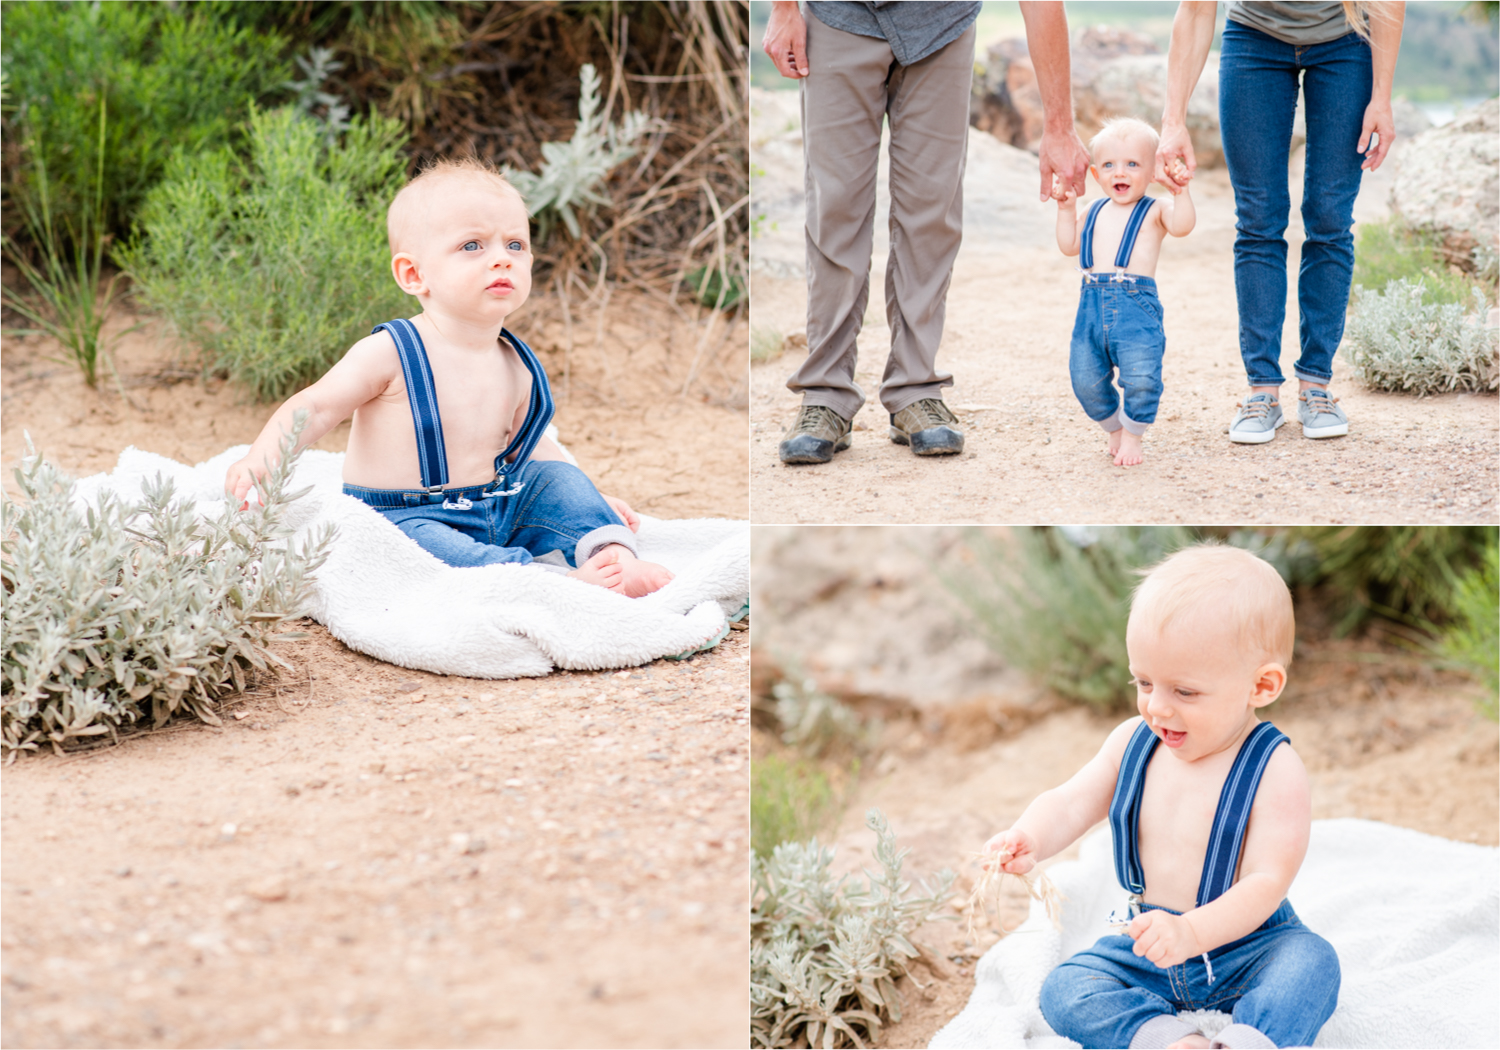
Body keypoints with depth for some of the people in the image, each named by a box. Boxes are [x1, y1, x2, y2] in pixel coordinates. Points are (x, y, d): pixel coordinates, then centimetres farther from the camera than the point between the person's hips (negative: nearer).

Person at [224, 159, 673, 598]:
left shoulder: (516, 368, 5)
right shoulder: (390, 354, -14)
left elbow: (526, 444, 21)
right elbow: (315, 408, -12)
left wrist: (591, 502, 18)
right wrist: (259, 463, -28)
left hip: (496, 516, 7)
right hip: (405, 522, -7)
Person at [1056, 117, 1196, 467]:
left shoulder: (1154, 211, 4)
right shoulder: (1093, 212, 20)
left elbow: (1181, 226, -14)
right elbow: (1069, 245, 24)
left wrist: (1180, 189, -24)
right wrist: (1066, 208, 17)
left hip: (1136, 307, -5)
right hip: (1093, 304, 5)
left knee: (1140, 376, -15)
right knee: (1086, 379, 4)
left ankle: (1133, 437, 8)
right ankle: (1114, 428, 29)